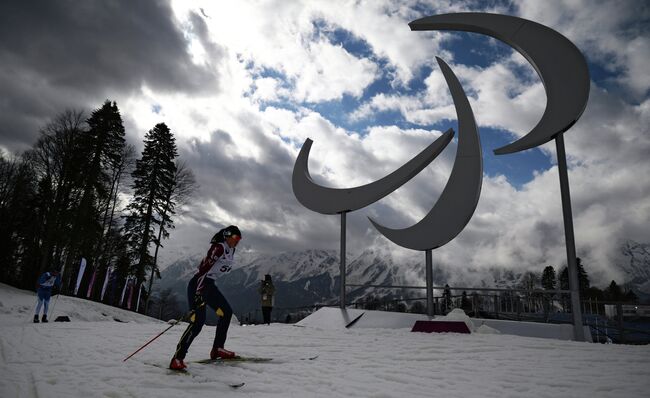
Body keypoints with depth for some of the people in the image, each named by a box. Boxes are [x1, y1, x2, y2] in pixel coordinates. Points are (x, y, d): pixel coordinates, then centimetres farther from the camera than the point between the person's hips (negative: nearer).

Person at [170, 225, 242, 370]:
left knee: (226, 312, 9)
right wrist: (199, 293, -34)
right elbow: (204, 268, -27)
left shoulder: (231, 250, 9)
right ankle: (177, 358, -10)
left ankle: (217, 348, 19)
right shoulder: (219, 247, -19)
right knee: (198, 321, -17)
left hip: (210, 285, 10)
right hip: (198, 285, -10)